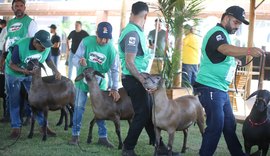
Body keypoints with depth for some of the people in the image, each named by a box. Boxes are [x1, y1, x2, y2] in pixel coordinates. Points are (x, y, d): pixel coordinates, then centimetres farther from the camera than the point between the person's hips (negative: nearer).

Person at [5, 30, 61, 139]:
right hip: (14, 73, -3)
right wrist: (24, 71, -41)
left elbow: (48, 60, -2)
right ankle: (16, 127, 11)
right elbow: (12, 64, -24)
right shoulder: (20, 46, -35)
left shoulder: (46, 47, -23)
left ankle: (43, 125, 11)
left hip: (32, 74, 4)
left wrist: (55, 71, -20)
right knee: (14, 100, 2)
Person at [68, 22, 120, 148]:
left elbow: (114, 70, -12)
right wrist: (80, 62, -43)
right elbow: (75, 58, -18)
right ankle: (75, 135, 13)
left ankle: (102, 137, 15)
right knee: (79, 107, 2)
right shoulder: (86, 42, -22)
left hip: (99, 82, 1)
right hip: (83, 79, -1)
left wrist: (114, 88, -20)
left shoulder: (112, 49, -17)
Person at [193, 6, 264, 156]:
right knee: (216, 126, -10)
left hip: (221, 89, 10)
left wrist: (235, 60, 16)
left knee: (230, 125, 15)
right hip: (210, 88, -10)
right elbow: (226, 49, -38)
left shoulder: (223, 34, 17)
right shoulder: (217, 33, -16)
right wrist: (249, 50, -52)